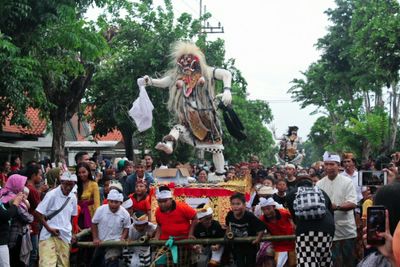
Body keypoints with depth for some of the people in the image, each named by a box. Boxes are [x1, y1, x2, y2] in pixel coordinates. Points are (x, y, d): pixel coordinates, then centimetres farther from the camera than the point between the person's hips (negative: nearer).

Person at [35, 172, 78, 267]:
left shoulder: (73, 197, 6)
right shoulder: (52, 195, -11)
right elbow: (39, 213, -10)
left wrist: (71, 232, 15)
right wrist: (49, 229, -12)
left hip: (65, 236, 6)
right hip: (49, 235, -5)